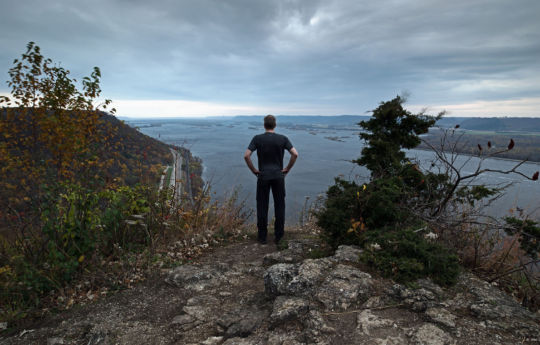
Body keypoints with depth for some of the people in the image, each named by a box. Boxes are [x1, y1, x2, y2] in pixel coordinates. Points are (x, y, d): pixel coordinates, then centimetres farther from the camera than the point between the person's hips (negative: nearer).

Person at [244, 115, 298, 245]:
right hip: (278, 176, 1)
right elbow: (295, 154, -10)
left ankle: (262, 237, 14)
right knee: (279, 206, 9)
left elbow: (246, 156, -12)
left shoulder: (257, 139, -3)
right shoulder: (282, 138, -2)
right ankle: (278, 236, 14)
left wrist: (254, 170, -1)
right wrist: (287, 169, 0)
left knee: (262, 207, 7)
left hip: (263, 176, 0)